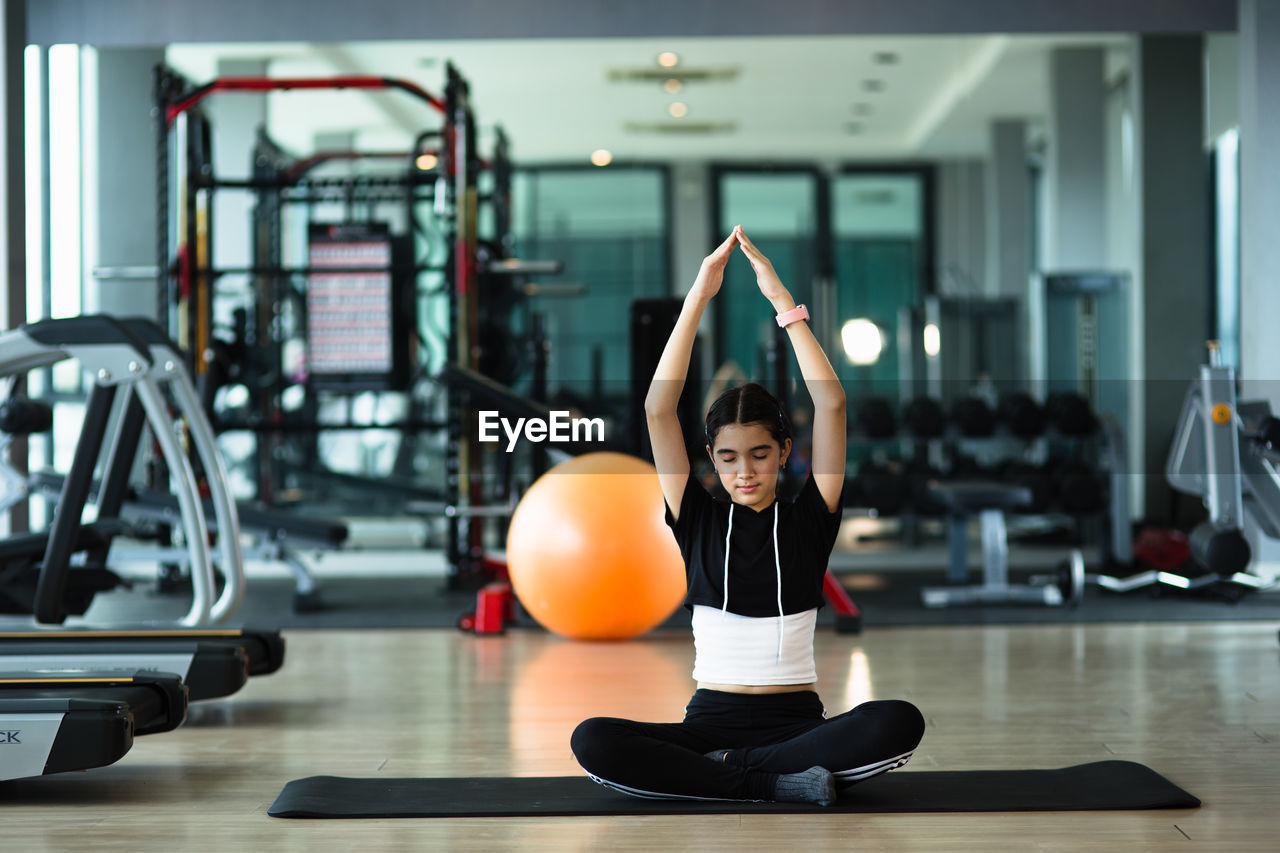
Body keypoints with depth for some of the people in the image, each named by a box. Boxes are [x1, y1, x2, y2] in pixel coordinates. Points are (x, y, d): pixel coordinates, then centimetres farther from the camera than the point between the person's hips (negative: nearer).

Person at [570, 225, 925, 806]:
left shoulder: (808, 520, 5)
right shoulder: (698, 521, 7)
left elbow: (831, 404, -5)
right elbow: (659, 407, -3)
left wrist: (783, 301, -8)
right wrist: (699, 297, -7)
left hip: (795, 721, 0)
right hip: (709, 718, 0)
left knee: (899, 723, -32)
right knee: (592, 741, -29)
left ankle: (722, 768, -23)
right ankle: (781, 784, -28)